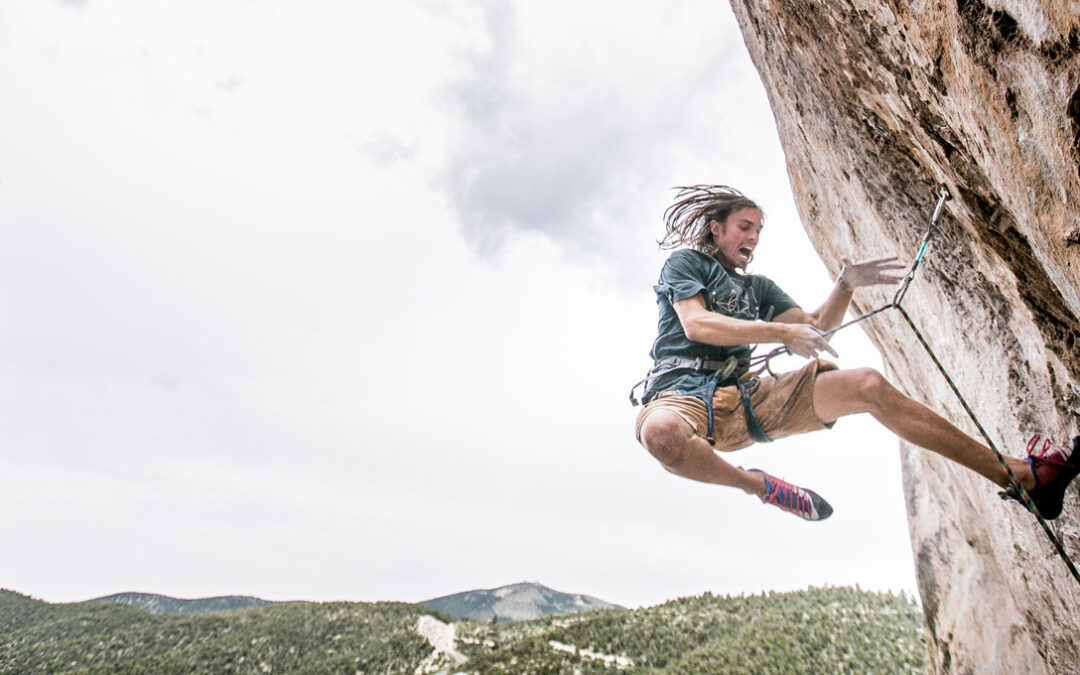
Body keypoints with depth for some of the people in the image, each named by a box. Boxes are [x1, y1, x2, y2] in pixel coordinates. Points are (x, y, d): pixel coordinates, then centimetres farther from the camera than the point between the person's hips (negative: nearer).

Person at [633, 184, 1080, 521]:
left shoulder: (757, 287, 29)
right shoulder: (685, 262, 8)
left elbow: (815, 325, 20)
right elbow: (696, 324, -11)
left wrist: (846, 285, 1)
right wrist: (780, 333, -18)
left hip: (746, 397, 6)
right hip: (683, 394, -5)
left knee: (868, 385, -9)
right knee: (662, 434, -45)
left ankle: (1019, 474, -4)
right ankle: (760, 486, -19)